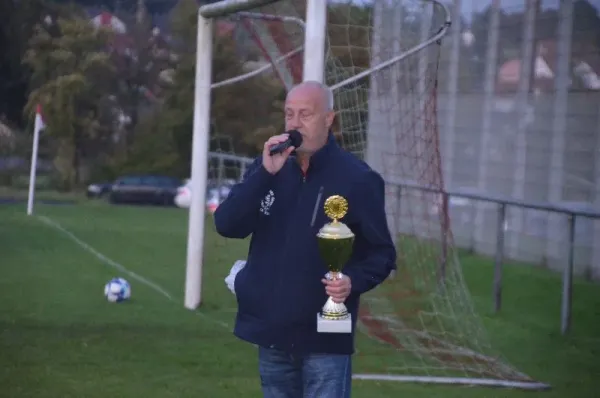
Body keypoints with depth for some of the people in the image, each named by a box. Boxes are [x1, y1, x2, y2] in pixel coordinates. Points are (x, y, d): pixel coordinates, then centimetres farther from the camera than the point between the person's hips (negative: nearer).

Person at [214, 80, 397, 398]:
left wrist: (353, 281, -23)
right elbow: (227, 225, -5)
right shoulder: (267, 169, 8)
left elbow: (381, 253, -2)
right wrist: (265, 174, -17)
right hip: (272, 334, 5)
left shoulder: (357, 178, -7)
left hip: (325, 339, -5)